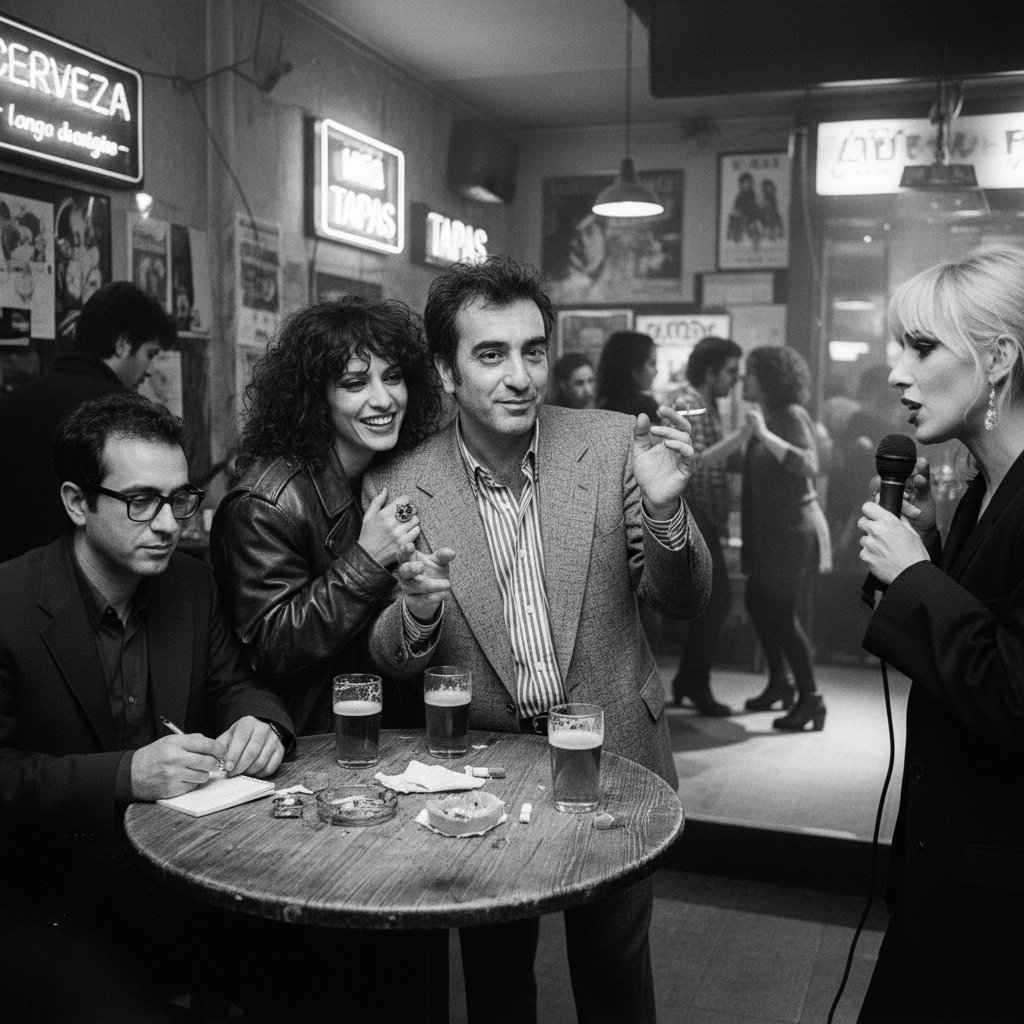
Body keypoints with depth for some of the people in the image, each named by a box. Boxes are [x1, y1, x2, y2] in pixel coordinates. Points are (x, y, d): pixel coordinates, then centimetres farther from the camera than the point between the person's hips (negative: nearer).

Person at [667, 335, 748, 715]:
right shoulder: (685, 403, -12)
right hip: (691, 516, -10)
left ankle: (688, 681, 22)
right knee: (716, 600, -6)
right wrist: (738, 437, -21)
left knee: (712, 601, 13)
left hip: (704, 519, 10)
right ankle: (695, 684, 4)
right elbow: (692, 463, -22)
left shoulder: (706, 405, 18)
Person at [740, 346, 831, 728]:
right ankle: (780, 682, 31)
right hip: (769, 527, 9)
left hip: (795, 526, -9)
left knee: (780, 611, -8)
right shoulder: (765, 417, 11)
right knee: (757, 603, 15)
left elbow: (809, 466, -28)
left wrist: (765, 434, -30)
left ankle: (810, 700, 1)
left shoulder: (791, 416, -13)